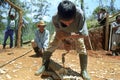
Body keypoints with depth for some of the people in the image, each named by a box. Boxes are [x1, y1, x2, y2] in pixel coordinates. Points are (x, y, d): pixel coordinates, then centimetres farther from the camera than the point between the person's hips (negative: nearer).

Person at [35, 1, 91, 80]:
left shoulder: (80, 14, -48)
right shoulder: (55, 18, -38)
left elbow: (84, 34, -46)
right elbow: (59, 32, -20)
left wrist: (67, 35, -47)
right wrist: (65, 42, -26)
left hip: (77, 32, -1)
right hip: (63, 32, 1)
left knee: (82, 48, -15)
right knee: (51, 45, -8)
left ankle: (84, 70, 1)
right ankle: (44, 66, 10)